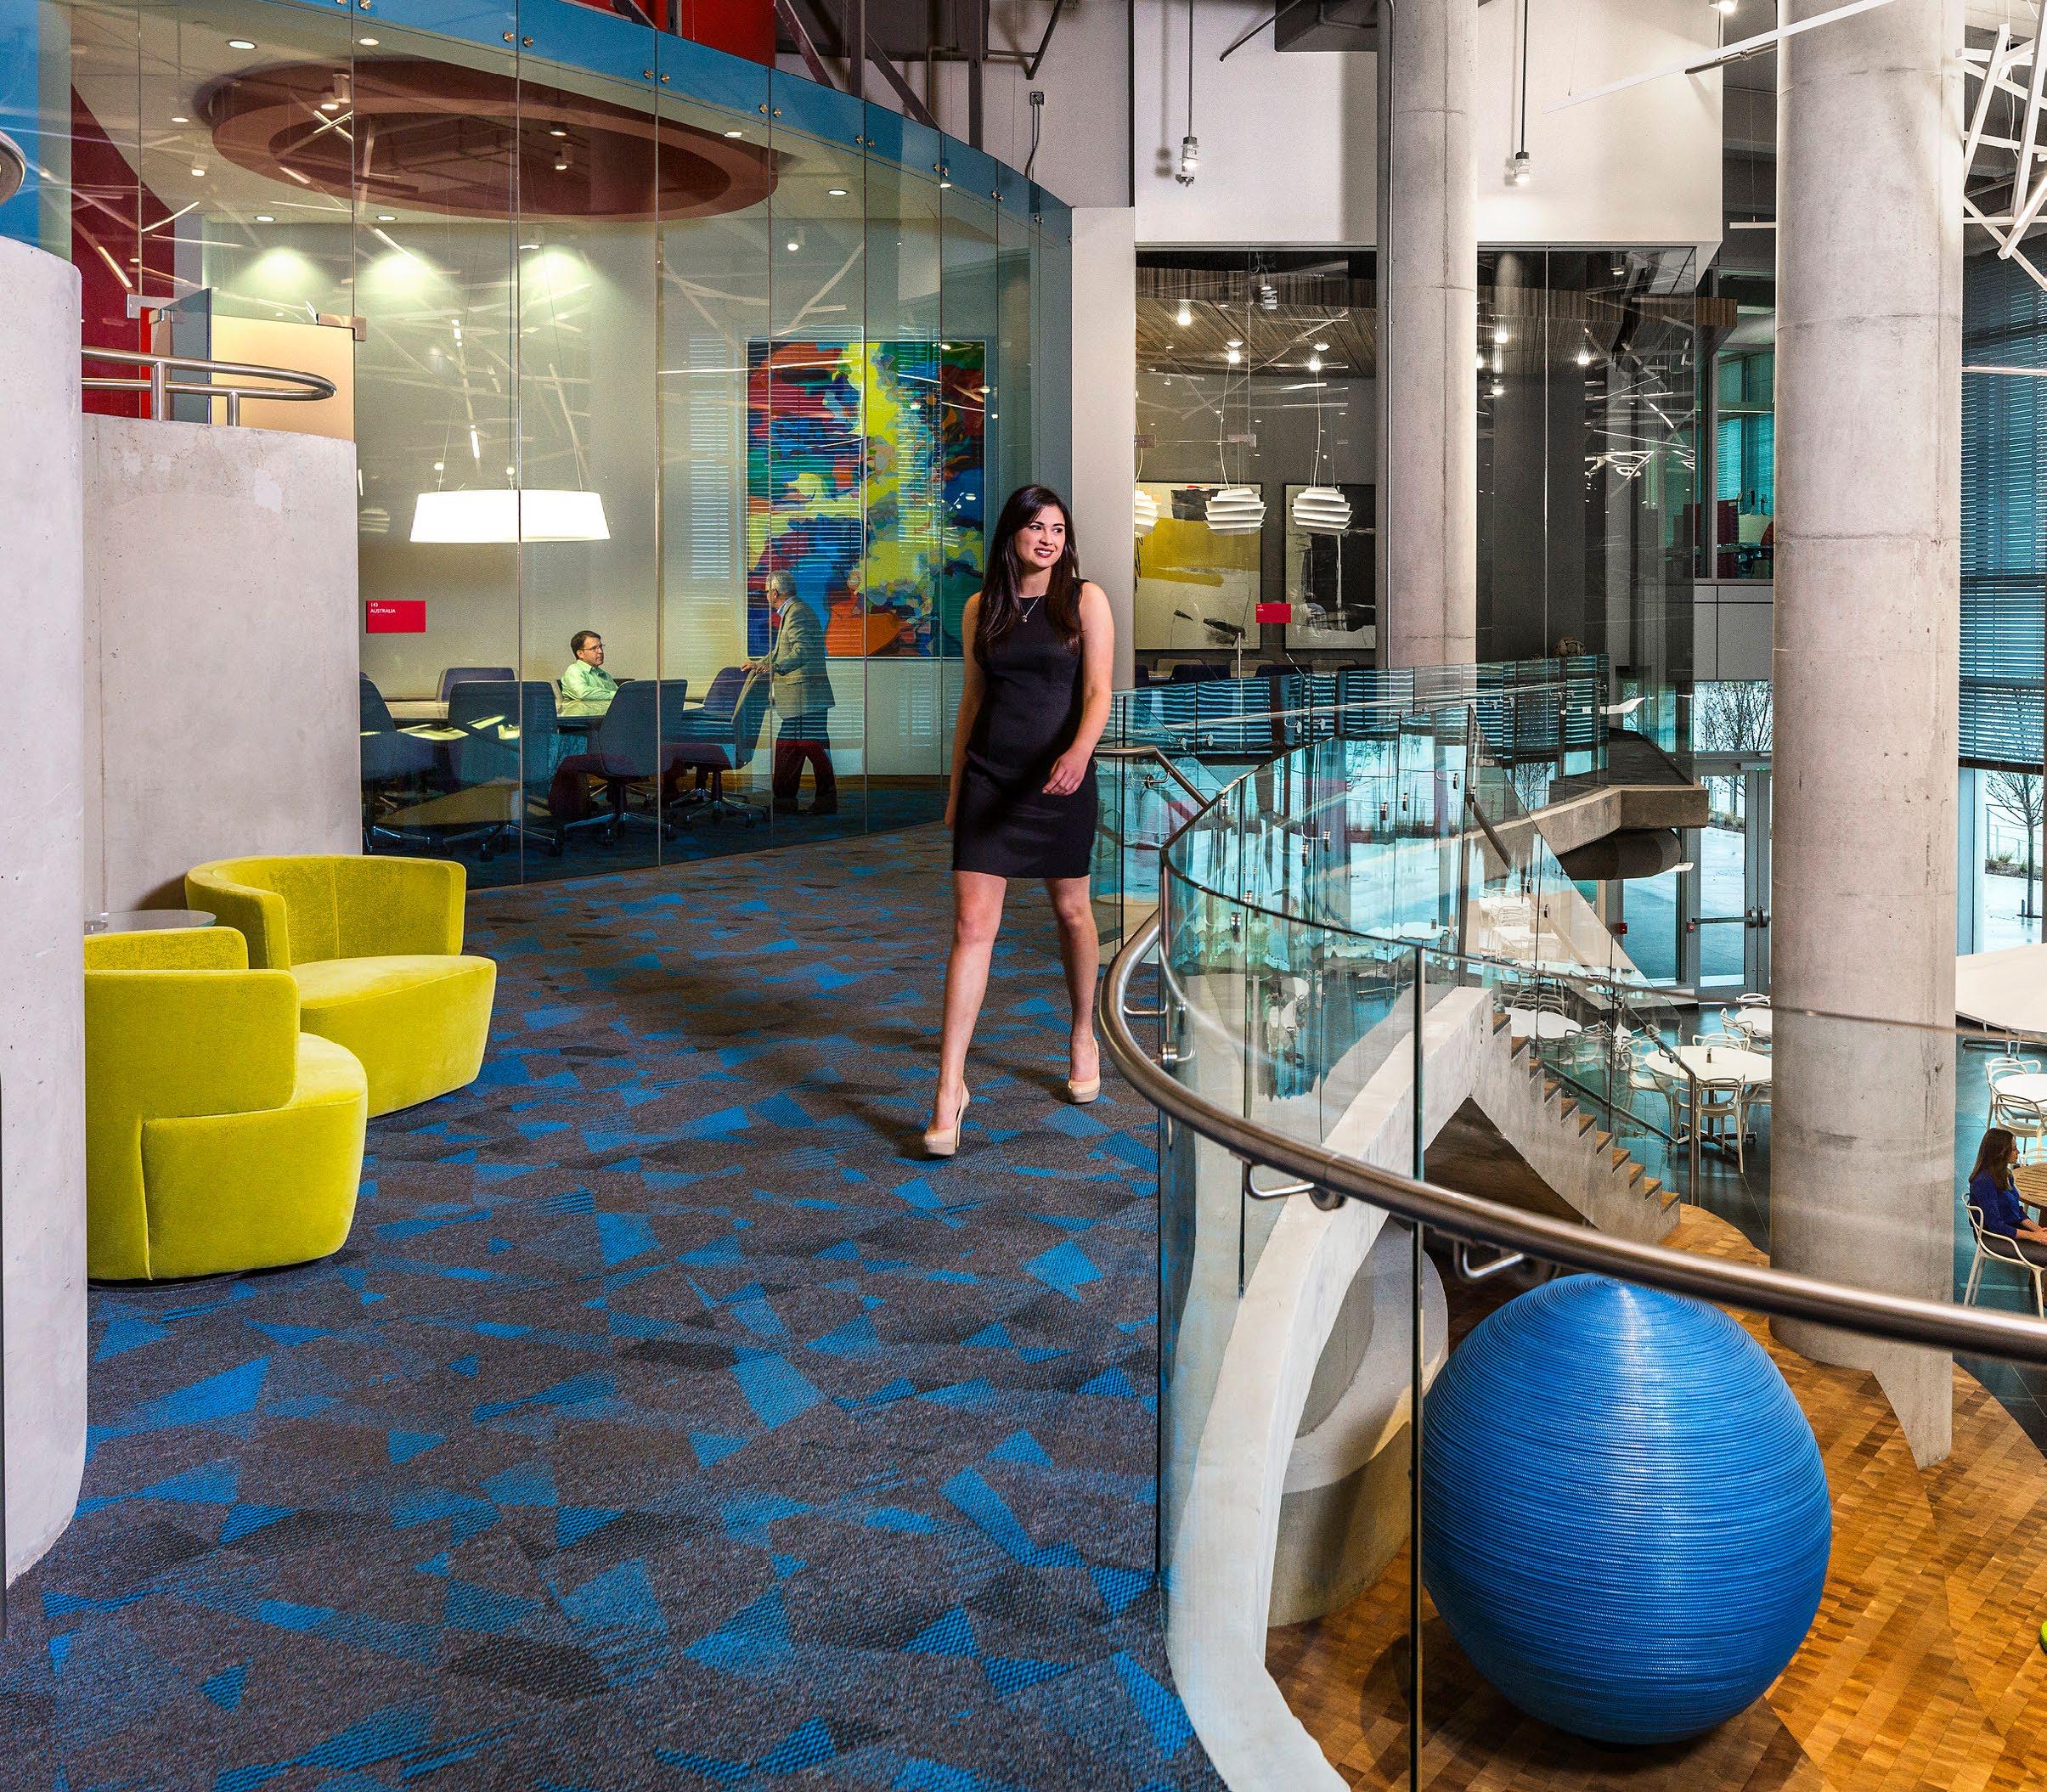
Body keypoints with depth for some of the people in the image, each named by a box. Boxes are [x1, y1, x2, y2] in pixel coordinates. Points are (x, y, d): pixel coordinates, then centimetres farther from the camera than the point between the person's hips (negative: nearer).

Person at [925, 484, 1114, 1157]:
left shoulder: (1085, 601, -1)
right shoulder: (981, 608, 8)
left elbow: (1098, 692, -9)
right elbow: (971, 701, 13)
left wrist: (1079, 752, -28)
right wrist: (955, 788, 12)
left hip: (1060, 778, -1)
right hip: (989, 776, 1)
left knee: (1072, 912, 12)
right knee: (972, 925, -6)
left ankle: (1084, 1038, 37)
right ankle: (950, 1088, -7)